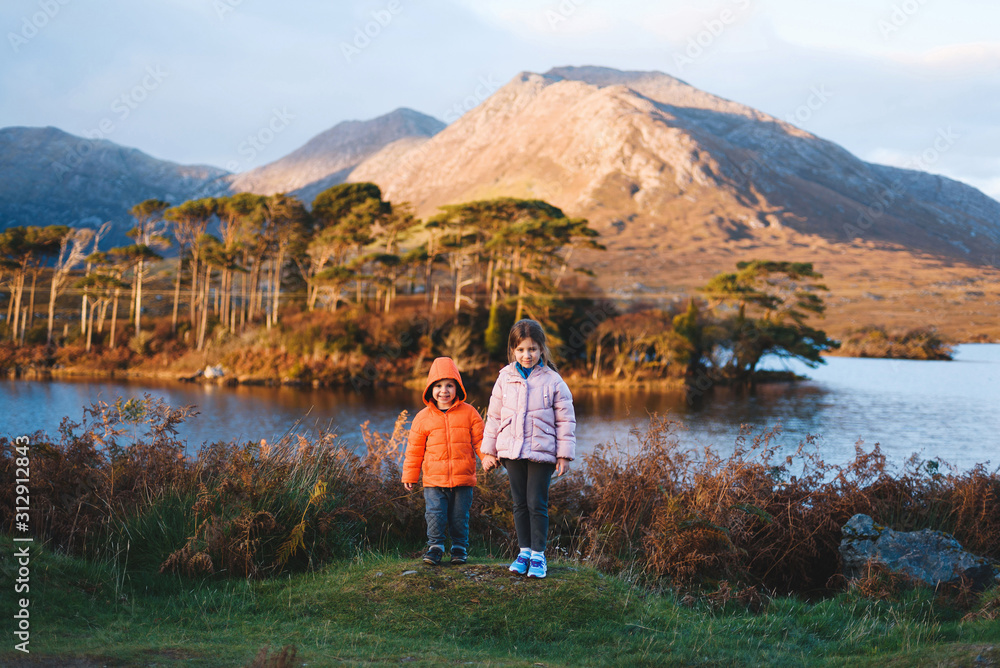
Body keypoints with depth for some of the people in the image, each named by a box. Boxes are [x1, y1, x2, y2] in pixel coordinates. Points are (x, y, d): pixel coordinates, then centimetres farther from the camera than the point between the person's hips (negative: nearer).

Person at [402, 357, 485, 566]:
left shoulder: (468, 413, 1)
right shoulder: (423, 417, 3)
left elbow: (479, 440, 5)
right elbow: (414, 449, 8)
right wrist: (409, 476, 9)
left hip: (463, 478, 0)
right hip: (434, 480, 0)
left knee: (459, 517, 7)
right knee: (435, 514, -4)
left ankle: (460, 547, 23)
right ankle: (435, 547, 13)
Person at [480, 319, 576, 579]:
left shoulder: (553, 381, -3)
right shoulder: (505, 379, 4)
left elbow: (566, 420, 0)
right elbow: (494, 416, 11)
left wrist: (564, 455, -3)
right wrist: (489, 451, 9)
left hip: (541, 452, -3)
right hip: (512, 451, 3)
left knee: (537, 504, -2)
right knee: (520, 504, 10)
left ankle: (538, 555, 8)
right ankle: (524, 551, 21)